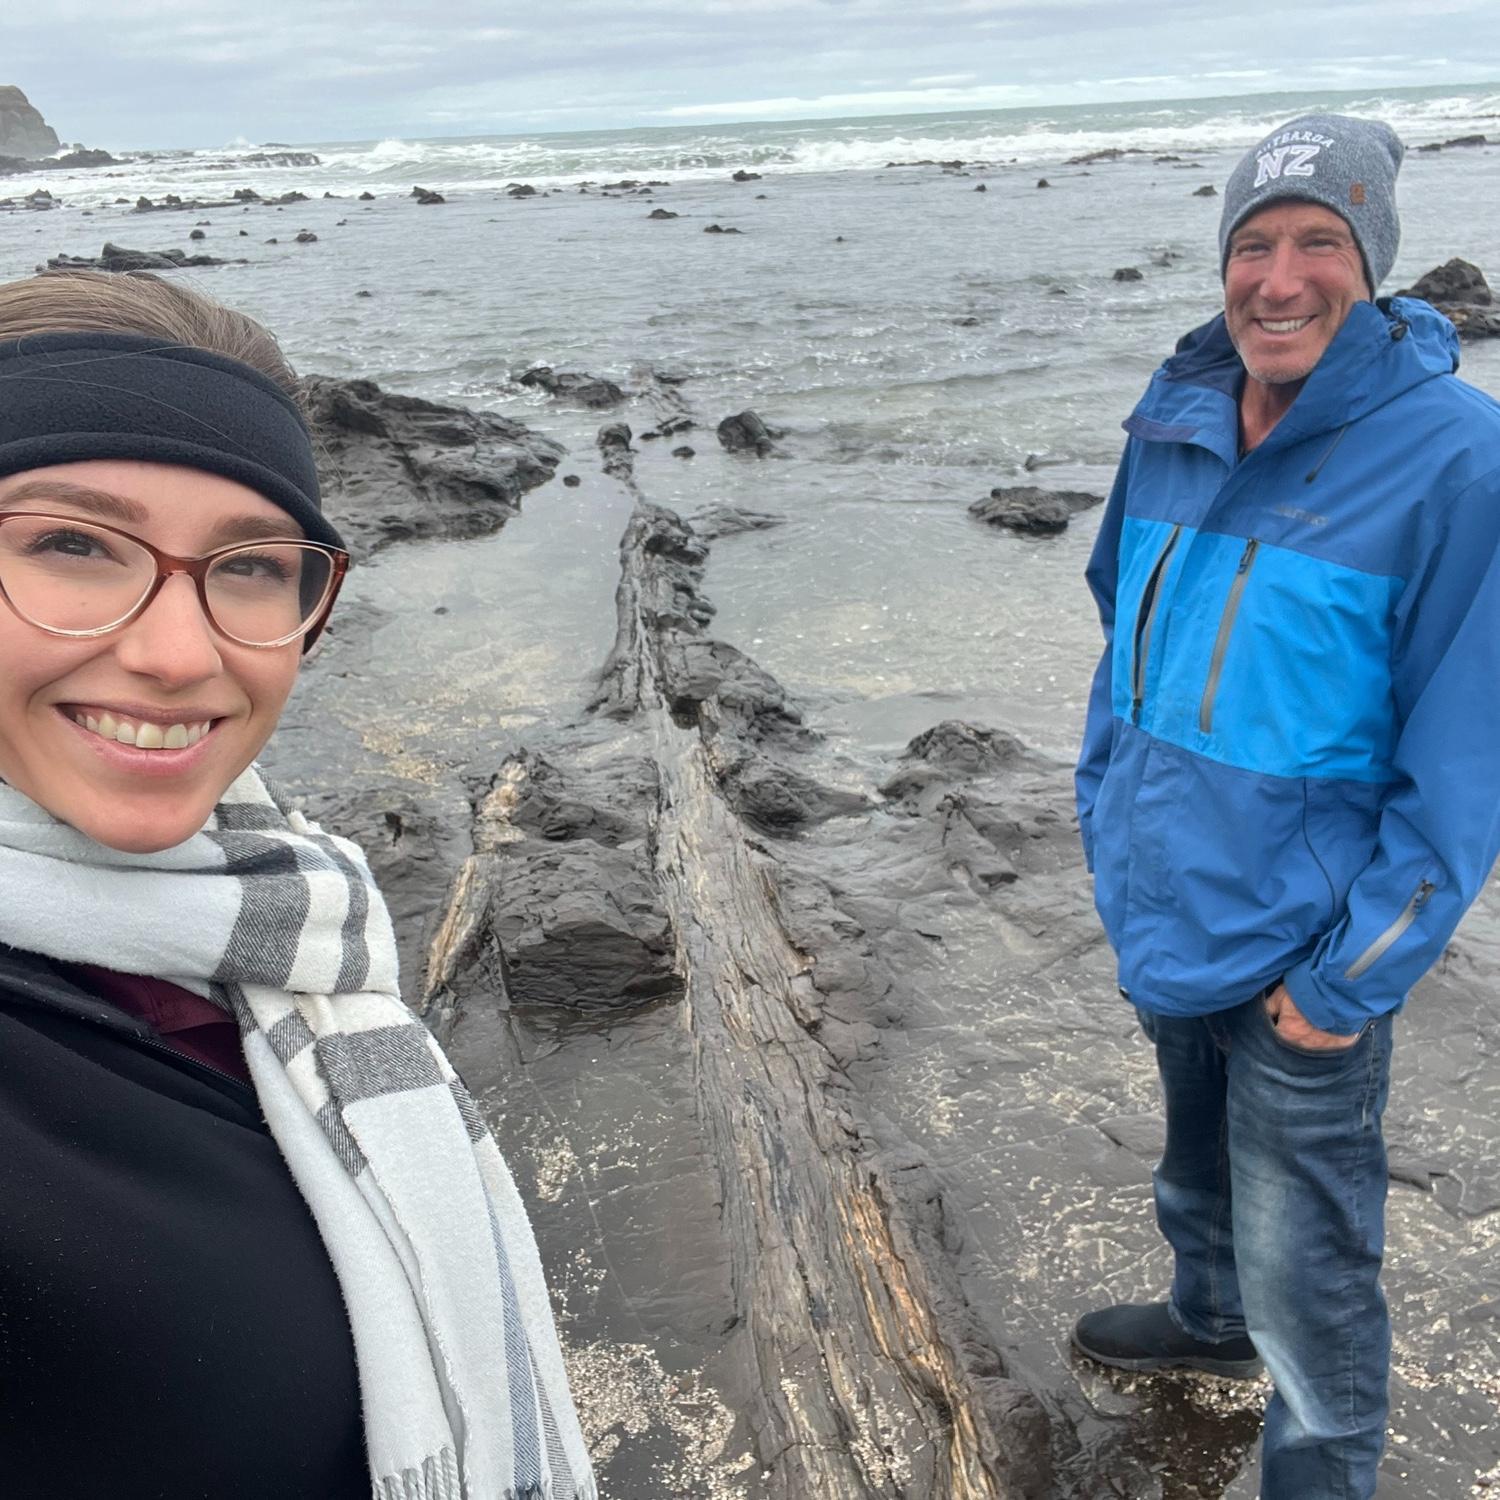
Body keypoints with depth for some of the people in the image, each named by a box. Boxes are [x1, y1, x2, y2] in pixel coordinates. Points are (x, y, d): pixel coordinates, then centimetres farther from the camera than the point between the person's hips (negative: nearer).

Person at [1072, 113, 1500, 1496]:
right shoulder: (1177, 425, -2)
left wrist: (1351, 980, -17)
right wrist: (1105, 812, 11)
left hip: (1298, 960, -6)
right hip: (1163, 911, 6)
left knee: (1304, 1268, 8)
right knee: (1198, 1157, 30)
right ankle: (1210, 1317, 58)